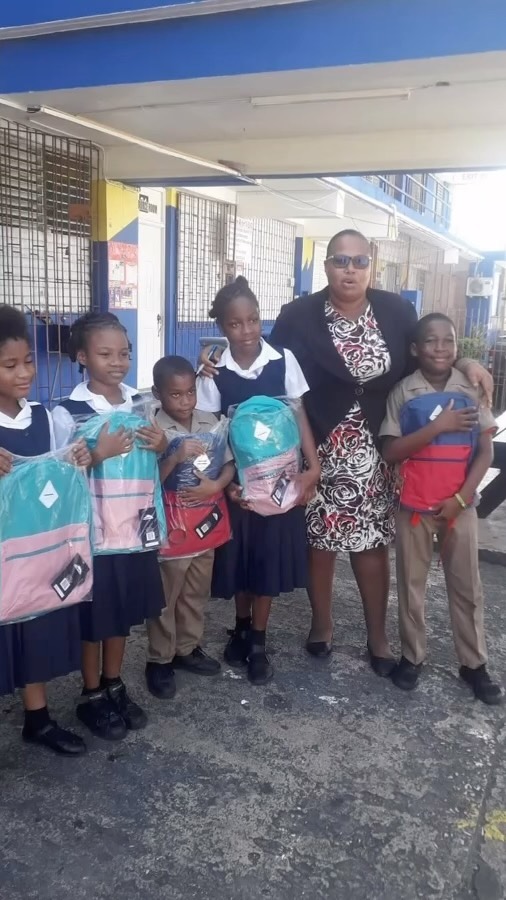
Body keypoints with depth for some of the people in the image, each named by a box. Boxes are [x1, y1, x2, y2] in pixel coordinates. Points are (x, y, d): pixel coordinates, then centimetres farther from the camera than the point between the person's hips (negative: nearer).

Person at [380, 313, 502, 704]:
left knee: (467, 585, 10)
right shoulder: (403, 393, -5)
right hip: (414, 505, -1)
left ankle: (474, 662, 23)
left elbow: (486, 452, -1)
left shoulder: (472, 390, -2)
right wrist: (438, 426, -20)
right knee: (411, 583, 10)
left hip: (460, 505, 1)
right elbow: (390, 452, -11)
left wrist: (461, 497, -10)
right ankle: (412, 656, 26)